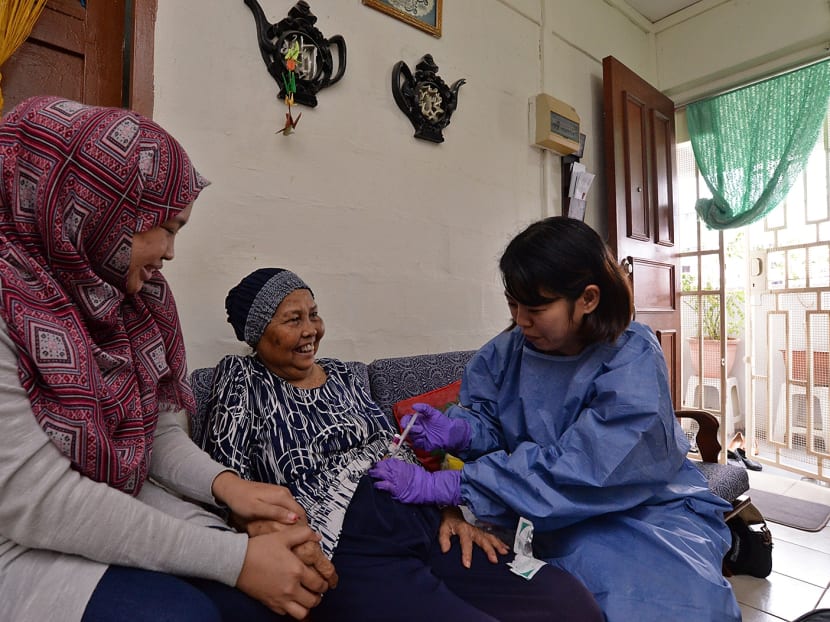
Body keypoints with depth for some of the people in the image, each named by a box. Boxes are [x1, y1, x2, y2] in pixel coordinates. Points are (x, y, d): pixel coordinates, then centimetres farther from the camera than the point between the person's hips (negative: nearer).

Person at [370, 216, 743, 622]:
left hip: (649, 509, -3)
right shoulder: (510, 349, -9)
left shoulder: (634, 366, -24)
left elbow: (570, 473, -32)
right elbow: (485, 415, 0)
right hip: (566, 512, 4)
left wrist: (442, 486, -36)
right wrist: (458, 431, -25)